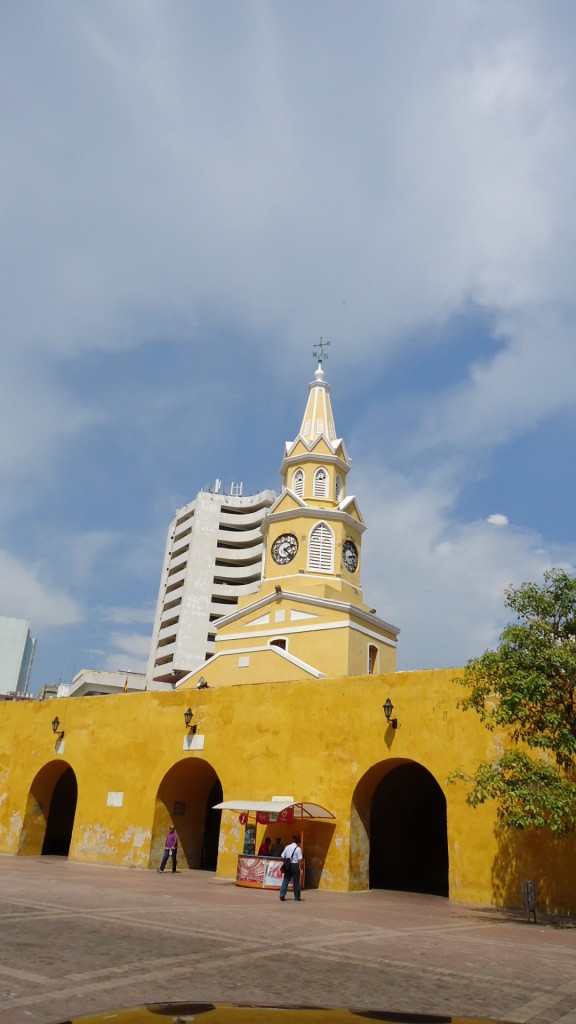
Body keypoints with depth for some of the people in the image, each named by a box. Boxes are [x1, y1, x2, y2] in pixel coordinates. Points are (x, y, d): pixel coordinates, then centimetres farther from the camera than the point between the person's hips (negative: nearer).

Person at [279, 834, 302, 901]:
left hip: (288, 865, 3)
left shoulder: (287, 847, 5)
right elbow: (299, 860, -11)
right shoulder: (298, 848, -7)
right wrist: (301, 868, -5)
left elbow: (283, 857, 6)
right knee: (296, 881, 7)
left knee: (285, 880, 8)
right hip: (295, 865, -3)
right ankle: (297, 897, 13)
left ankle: (282, 895, -2)